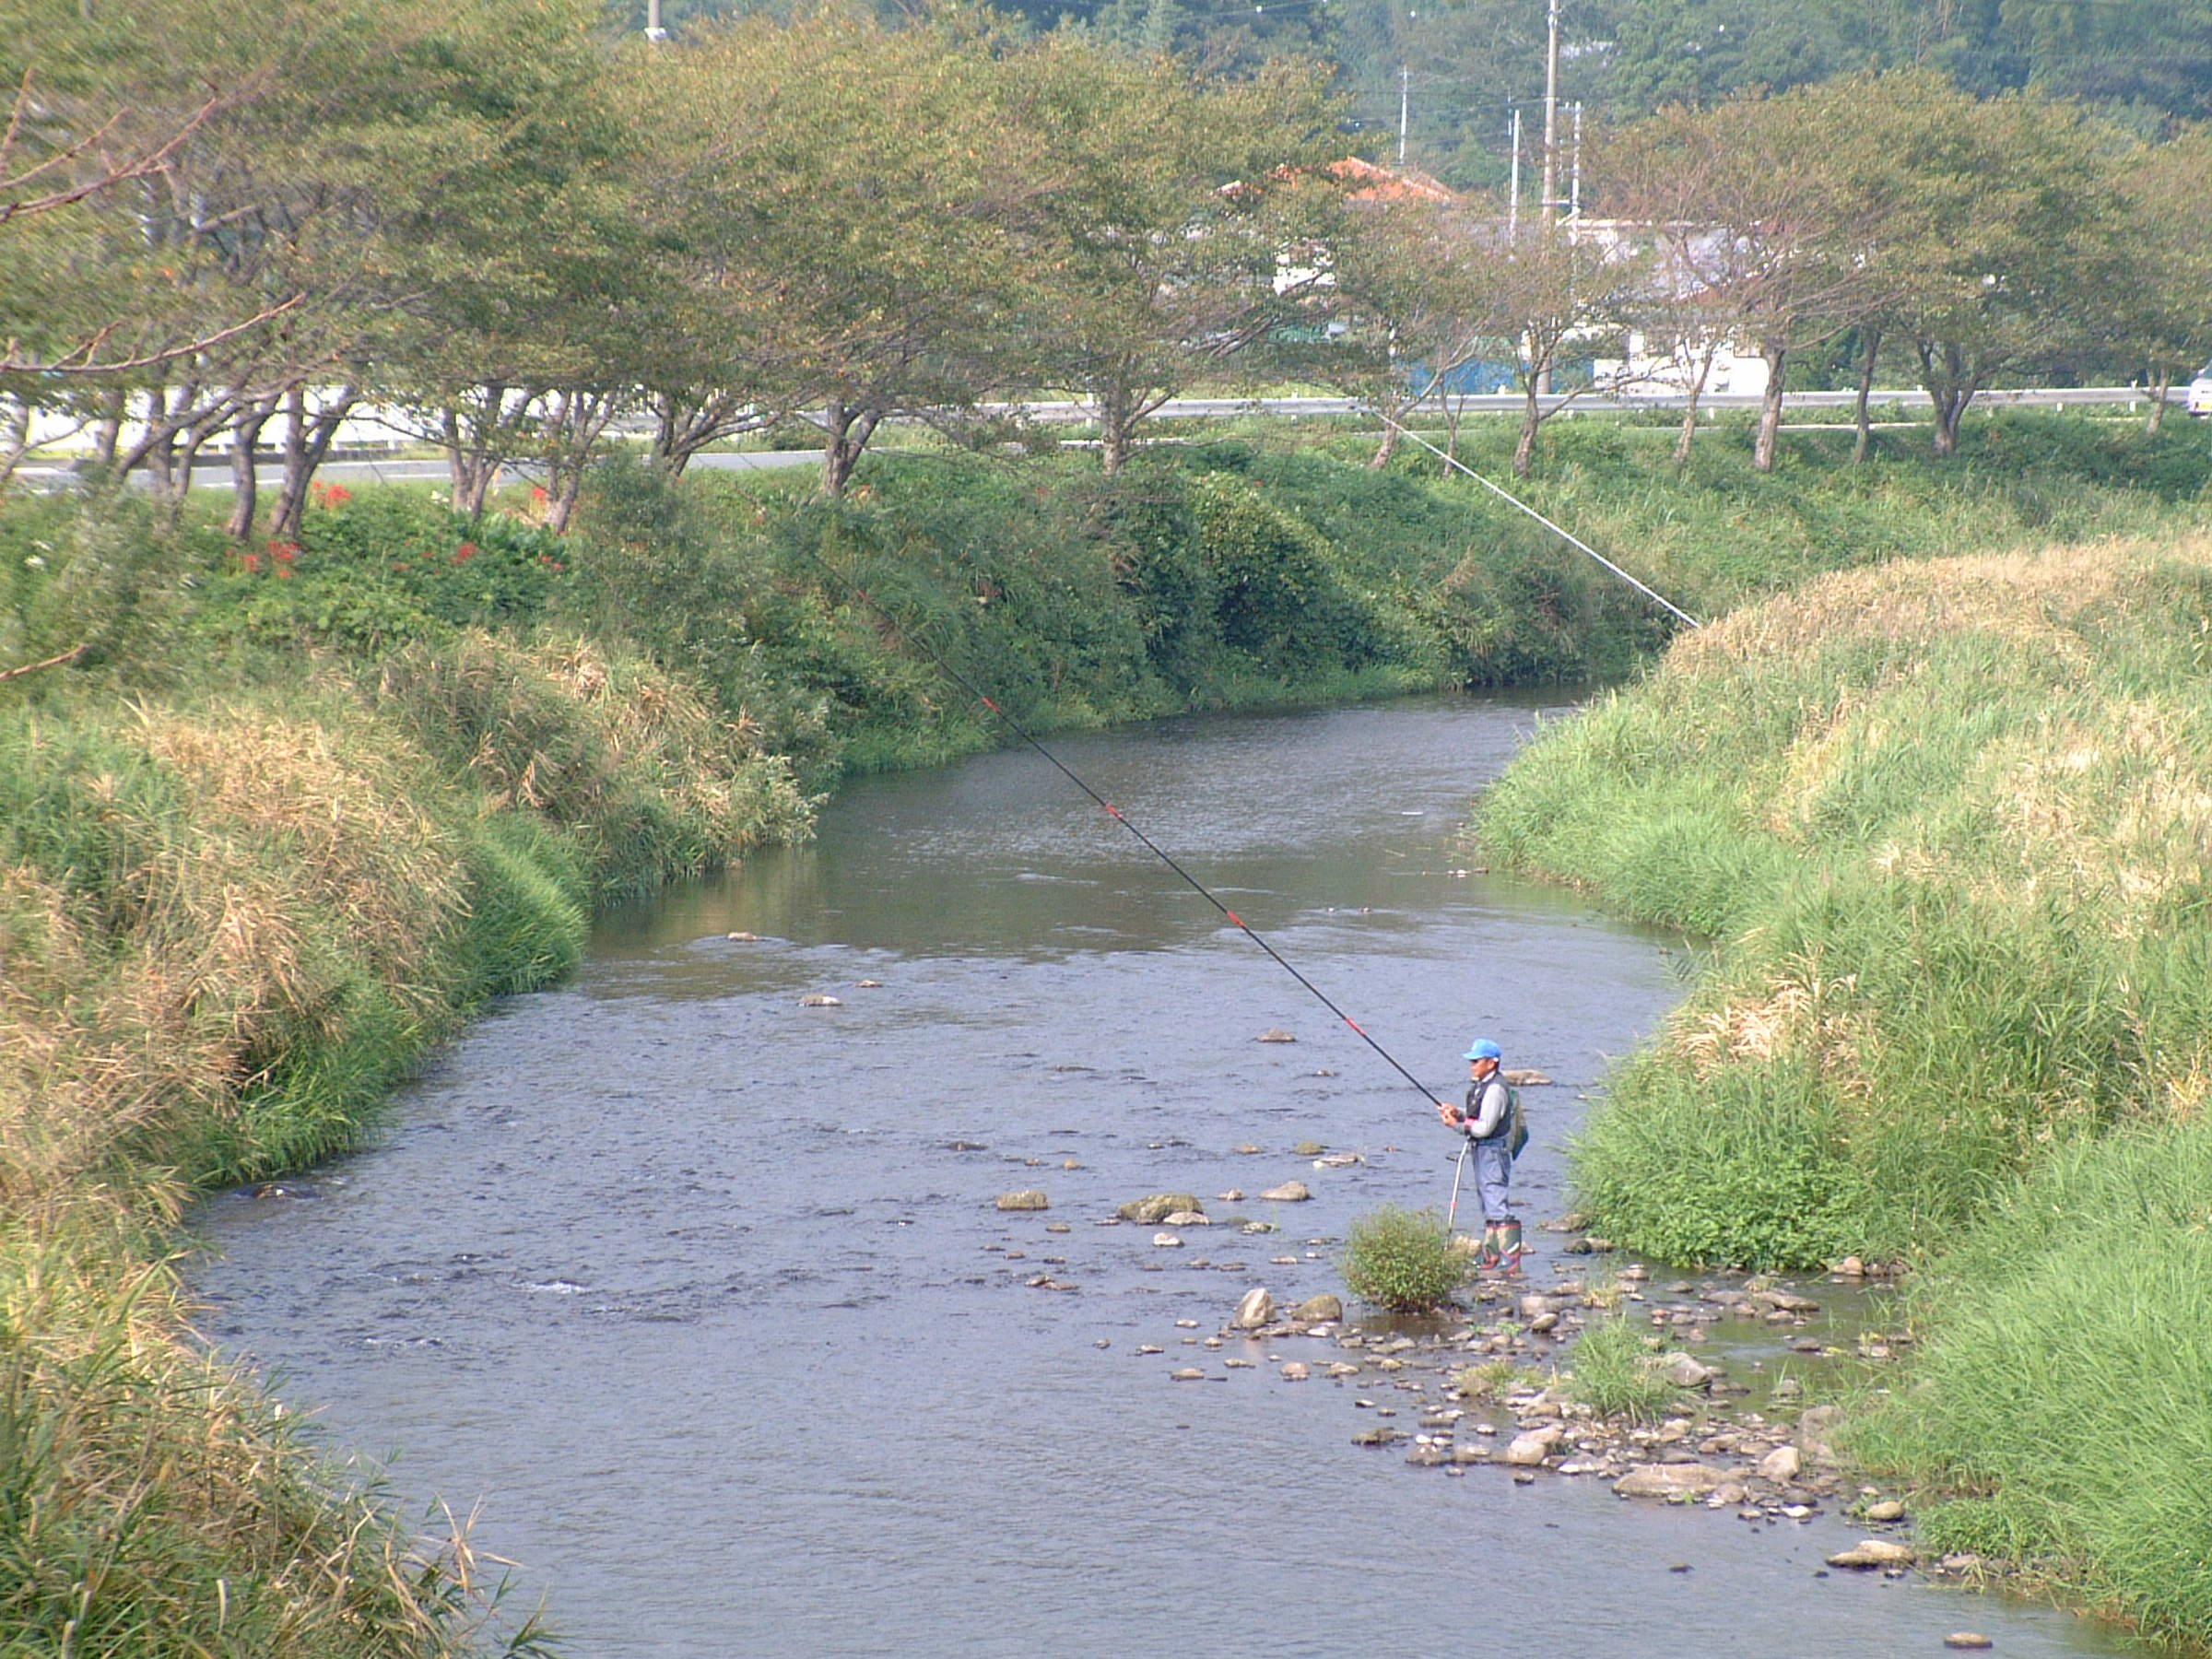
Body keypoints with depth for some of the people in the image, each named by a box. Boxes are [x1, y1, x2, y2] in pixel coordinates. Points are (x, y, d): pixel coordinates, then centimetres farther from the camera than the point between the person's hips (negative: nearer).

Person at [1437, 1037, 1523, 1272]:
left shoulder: (1495, 1089, -18)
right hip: (1482, 1151, 11)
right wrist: (1458, 1112, 5)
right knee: (1487, 1206, 18)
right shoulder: (1480, 1085, 14)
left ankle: (1511, 1260, -18)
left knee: (1496, 1204, -15)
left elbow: (1484, 1127, -21)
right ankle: (1490, 1255, 26)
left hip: (1494, 1149, -11)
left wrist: (1457, 1125, -11)